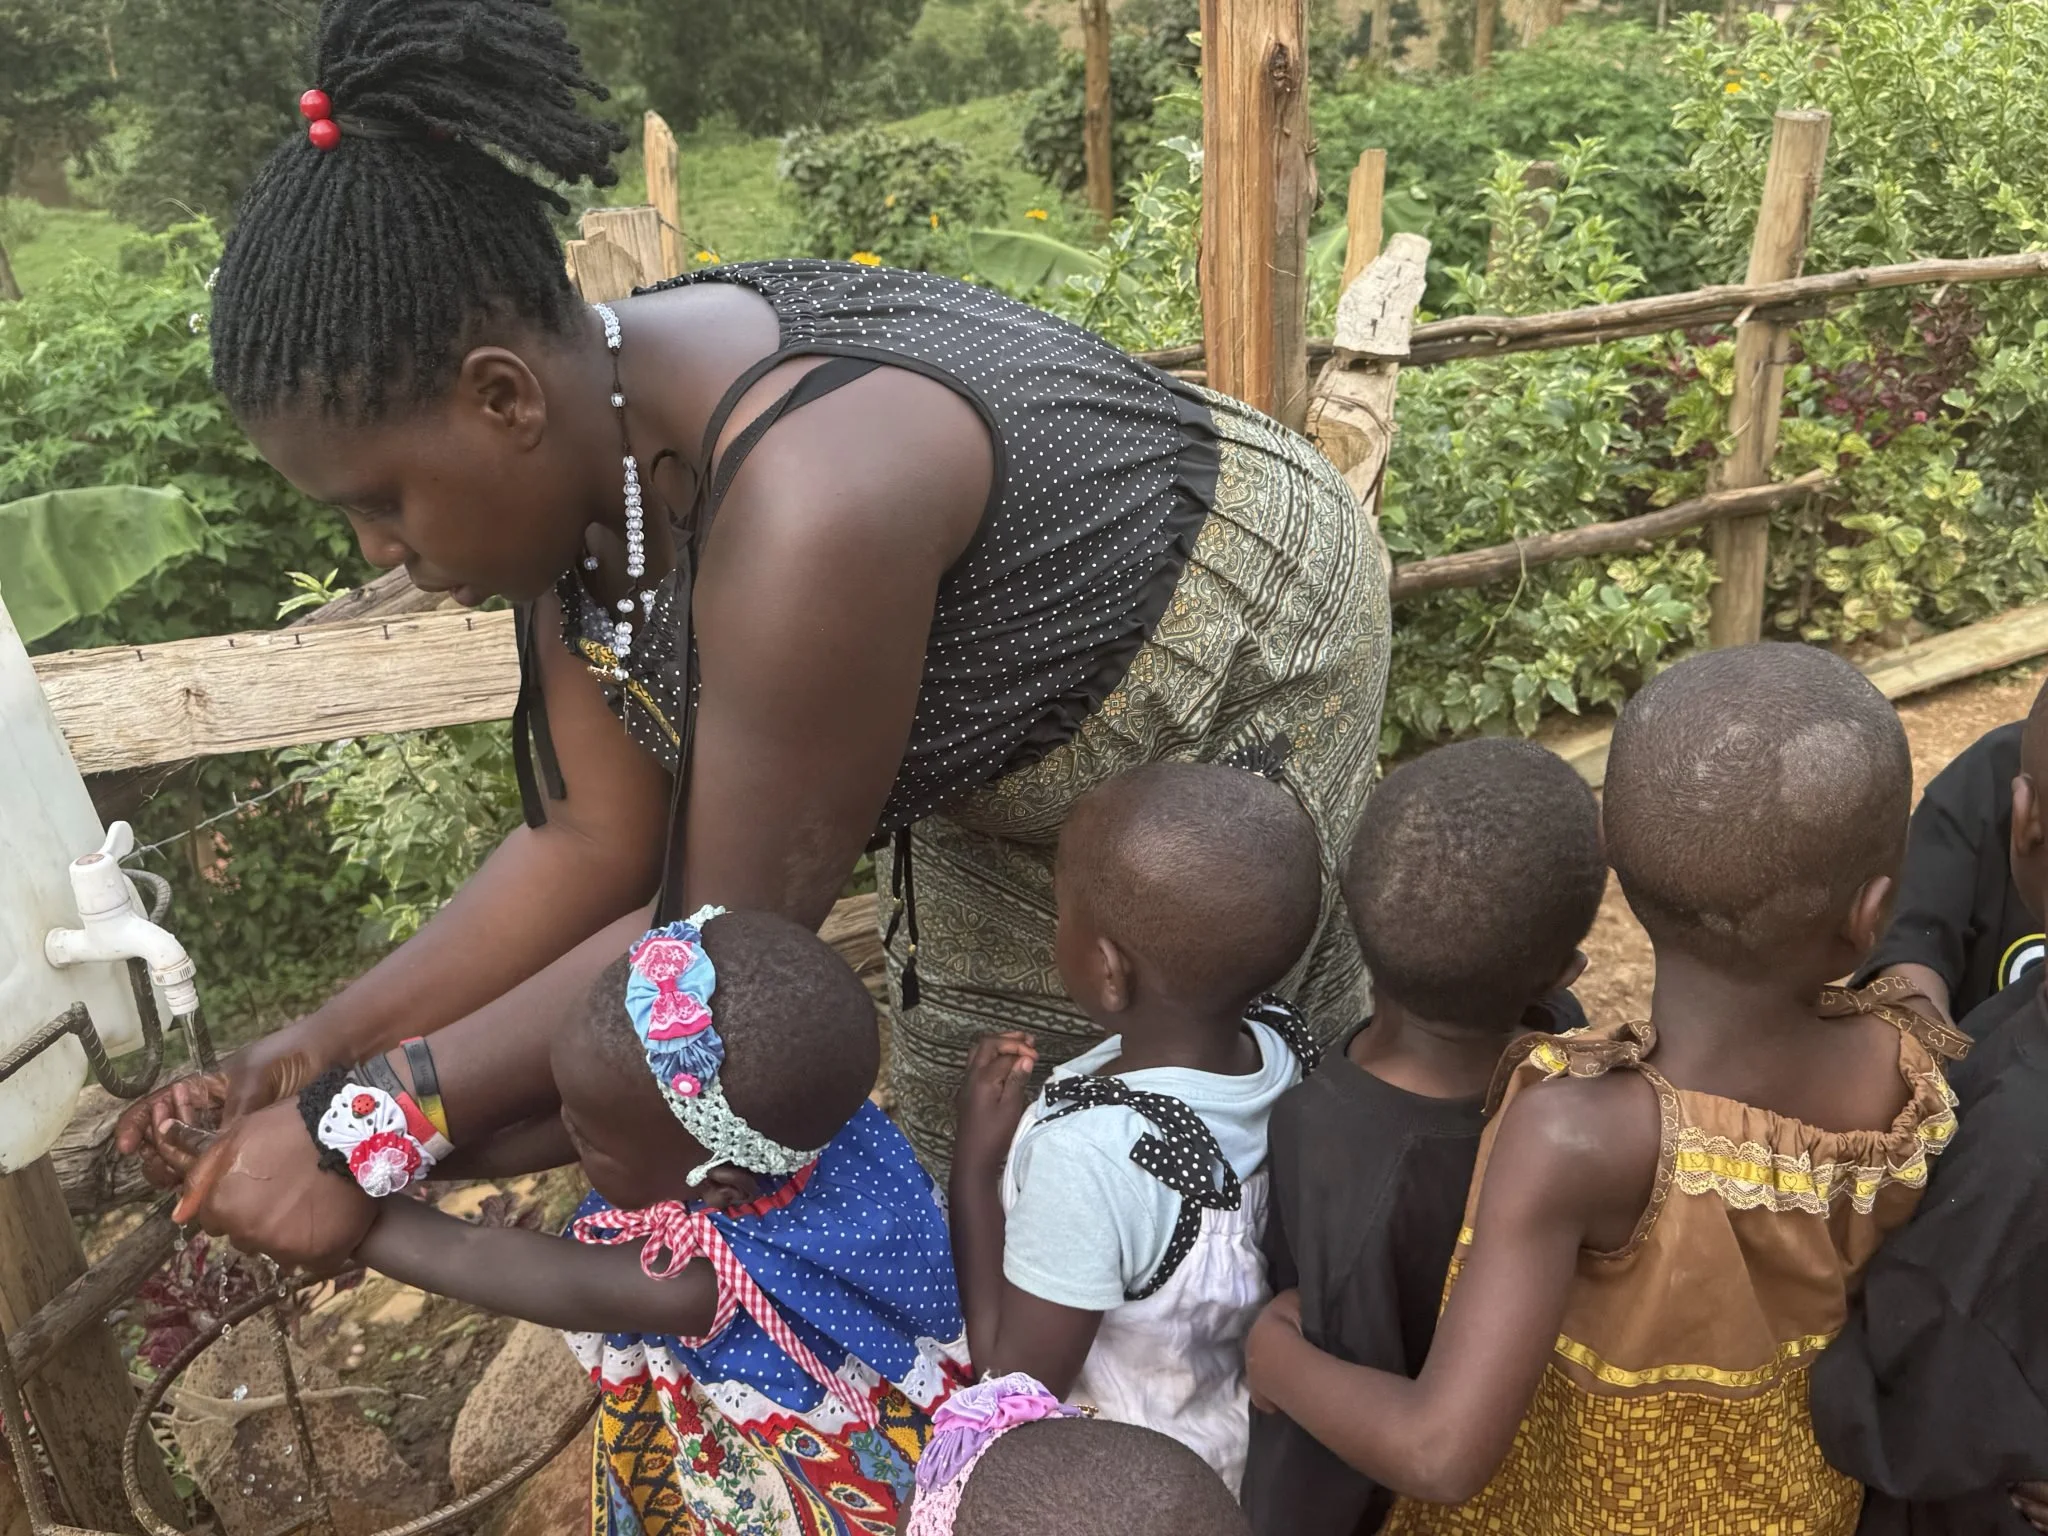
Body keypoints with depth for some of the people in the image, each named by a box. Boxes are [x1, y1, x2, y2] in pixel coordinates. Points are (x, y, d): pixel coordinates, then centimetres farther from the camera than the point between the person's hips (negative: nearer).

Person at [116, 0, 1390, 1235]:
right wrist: (329, 1041, -16)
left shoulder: (807, 509, -42)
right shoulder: (577, 457, -15)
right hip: (1024, 741, 7)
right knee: (979, 1089, 18)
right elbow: (596, 841, -10)